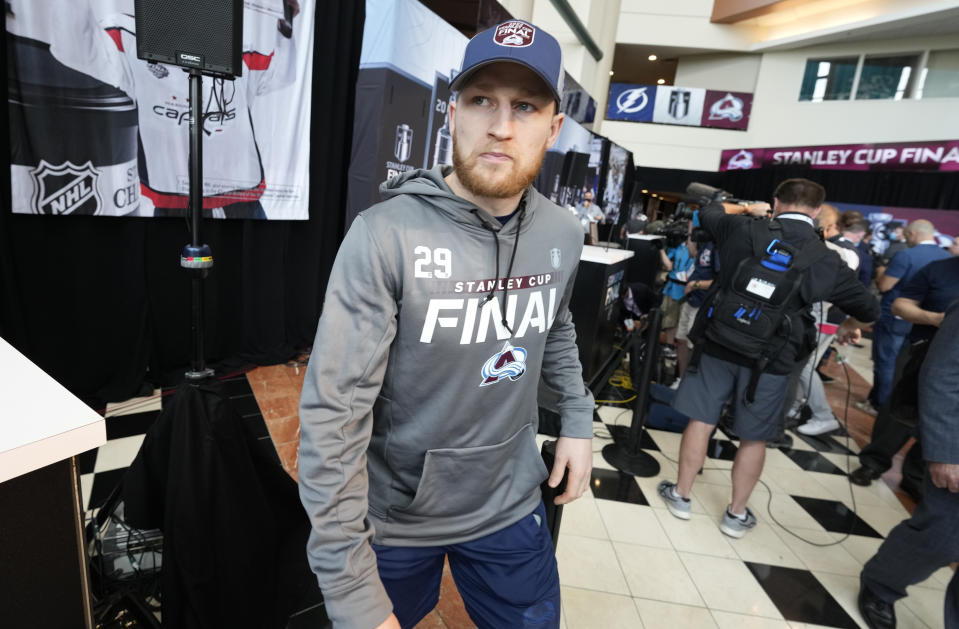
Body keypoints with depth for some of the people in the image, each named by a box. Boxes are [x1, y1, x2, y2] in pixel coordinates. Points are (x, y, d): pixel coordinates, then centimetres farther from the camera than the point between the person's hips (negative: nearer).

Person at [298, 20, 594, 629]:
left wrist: (578, 419, 6)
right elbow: (333, 417, -24)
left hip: (512, 505, 5)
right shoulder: (385, 236, -24)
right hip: (396, 516, -3)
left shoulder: (563, 235, -6)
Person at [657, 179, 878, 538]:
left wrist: (748, 210, 32)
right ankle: (737, 514, 27)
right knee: (754, 438, 13)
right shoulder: (827, 261, -4)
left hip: (718, 344, 1)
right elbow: (870, 309, 8)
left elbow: (708, 213, 17)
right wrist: (850, 325, 30)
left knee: (701, 421, 11)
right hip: (771, 359, 0)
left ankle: (680, 495, 26)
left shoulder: (742, 230, -5)